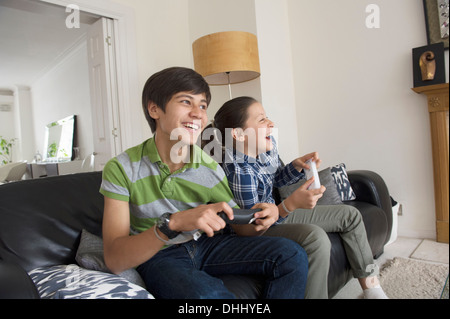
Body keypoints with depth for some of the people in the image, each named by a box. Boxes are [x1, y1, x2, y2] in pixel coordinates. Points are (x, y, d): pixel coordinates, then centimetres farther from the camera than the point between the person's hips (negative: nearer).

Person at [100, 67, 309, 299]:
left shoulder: (210, 170, -5)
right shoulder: (122, 169, -15)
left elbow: (240, 228, 3)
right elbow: (114, 260, -21)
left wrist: (259, 221, -22)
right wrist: (173, 223, -37)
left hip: (207, 244, 4)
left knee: (291, 255, -11)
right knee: (208, 294, -37)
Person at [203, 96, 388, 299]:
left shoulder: (268, 144, -7)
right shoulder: (239, 171, -32)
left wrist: (297, 165, -7)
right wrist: (290, 204, -40)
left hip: (277, 212, 9)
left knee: (350, 215, 10)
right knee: (315, 236, -38)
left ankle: (370, 284, 21)